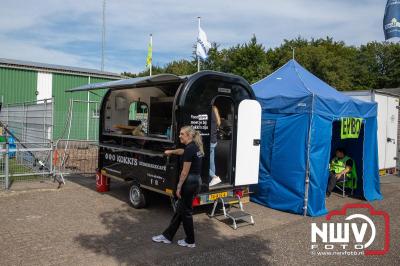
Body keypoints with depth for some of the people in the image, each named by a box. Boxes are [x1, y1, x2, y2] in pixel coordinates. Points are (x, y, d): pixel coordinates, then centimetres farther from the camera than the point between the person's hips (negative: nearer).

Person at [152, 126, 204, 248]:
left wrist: (179, 187, -13)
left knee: (185, 211, 4)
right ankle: (167, 236, 26)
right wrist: (171, 152, 41)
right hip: (196, 181, 10)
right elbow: (182, 151, 34)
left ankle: (190, 241, 18)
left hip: (189, 183, -10)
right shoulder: (195, 147, 9)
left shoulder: (190, 149, -19)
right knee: (180, 209, 15)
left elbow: (185, 172, -19)